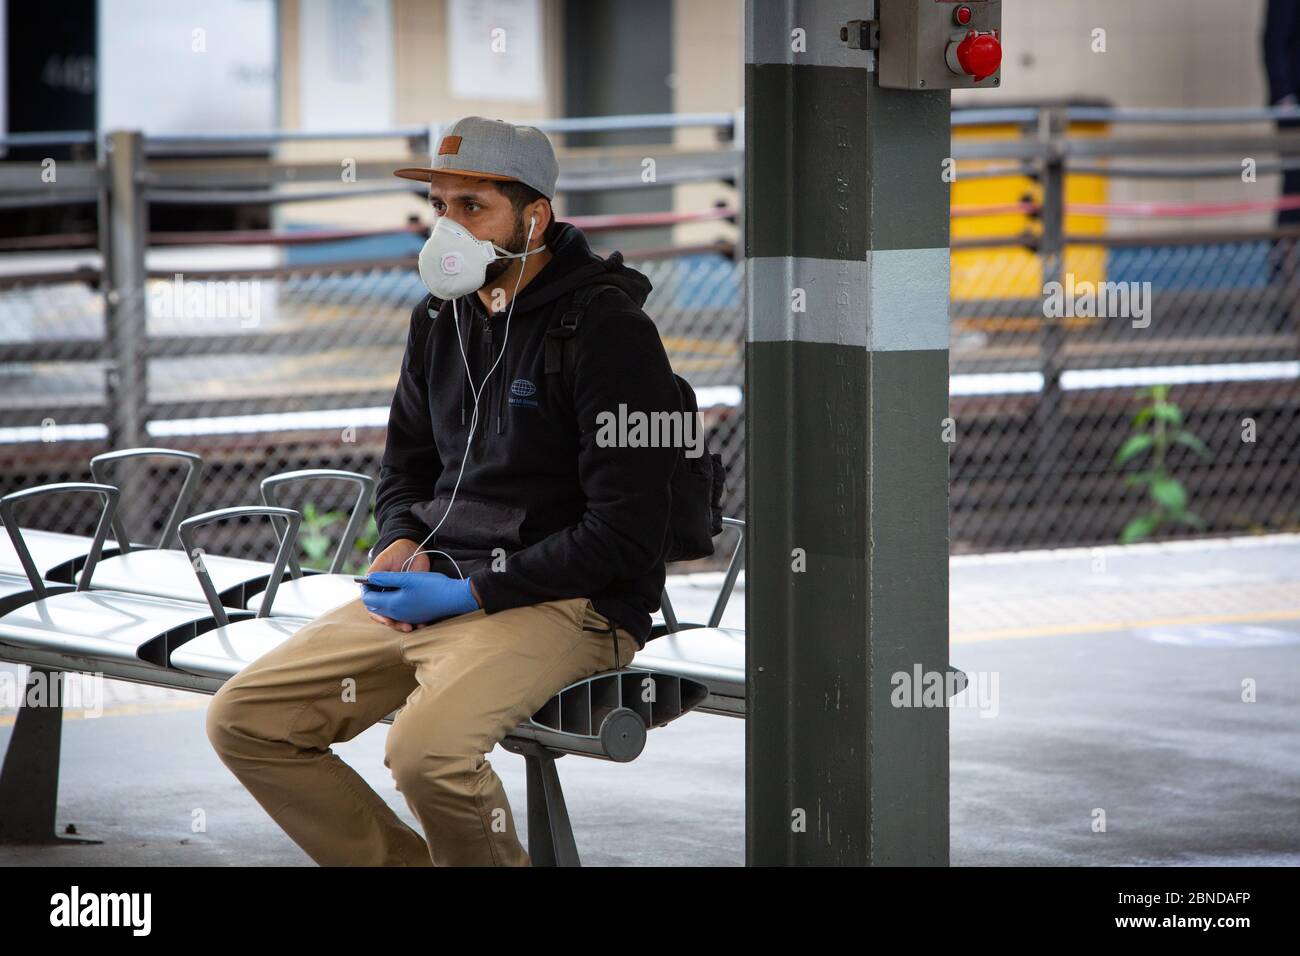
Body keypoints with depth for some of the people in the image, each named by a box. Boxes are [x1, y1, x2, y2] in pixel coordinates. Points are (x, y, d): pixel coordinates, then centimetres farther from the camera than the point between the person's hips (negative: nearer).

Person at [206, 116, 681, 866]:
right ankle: (407, 865, 4)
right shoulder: (441, 320, 12)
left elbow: (624, 536, -15)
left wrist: (471, 594, -16)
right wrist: (400, 543, 3)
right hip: (434, 587, 8)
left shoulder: (608, 329, -12)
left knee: (427, 750, -34)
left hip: (570, 605, -8)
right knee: (242, 721, -4)